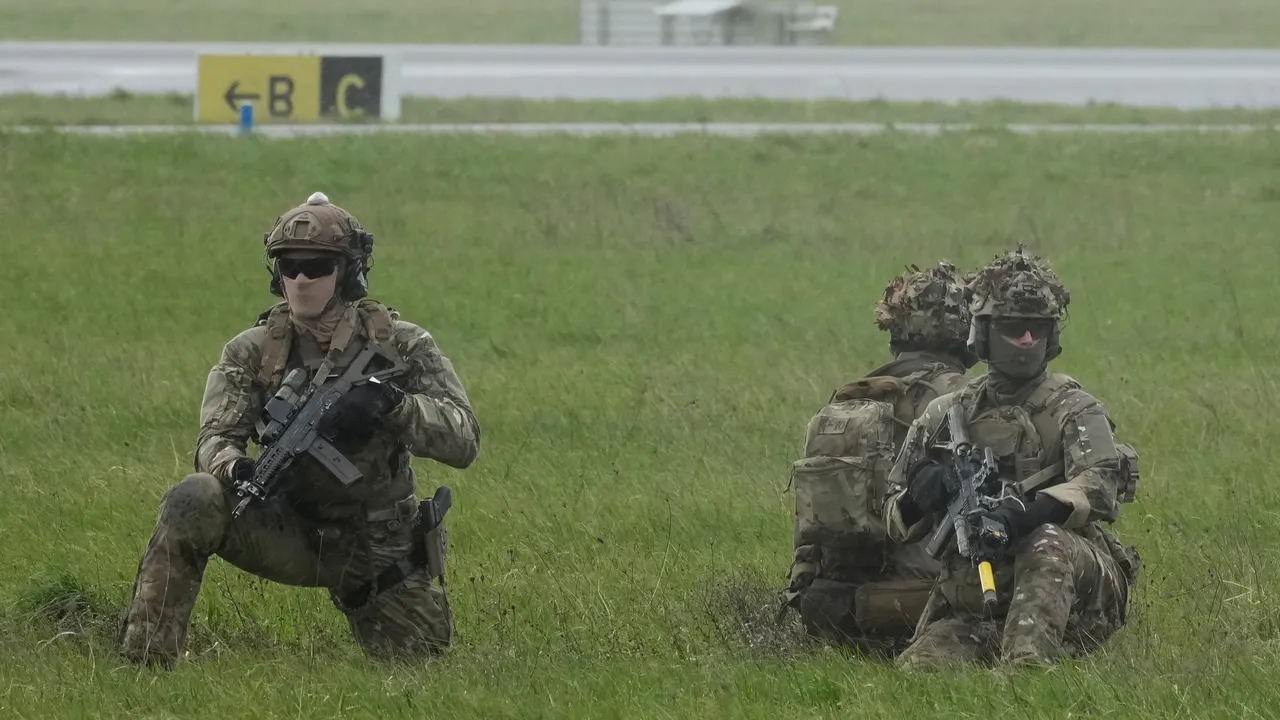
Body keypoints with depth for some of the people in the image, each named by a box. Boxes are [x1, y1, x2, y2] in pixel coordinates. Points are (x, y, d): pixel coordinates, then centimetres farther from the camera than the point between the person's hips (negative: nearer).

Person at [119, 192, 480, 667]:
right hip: (288, 533, 0)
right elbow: (214, 440, -15)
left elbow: (463, 441, -16)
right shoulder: (251, 352, -4)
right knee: (193, 504, -27)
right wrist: (237, 469, -41)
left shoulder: (400, 345, -8)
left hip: (380, 550, 0)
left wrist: (391, 402, -34)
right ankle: (145, 660, -24)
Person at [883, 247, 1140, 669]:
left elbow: (1100, 485, -18)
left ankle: (1024, 669, -46)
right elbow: (895, 521, 16)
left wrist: (1026, 514, -37)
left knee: (1047, 543, -38)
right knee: (917, 669, -25)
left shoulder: (1074, 411, 3)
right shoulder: (946, 416, 14)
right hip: (972, 609, 3)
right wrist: (918, 498, -11)